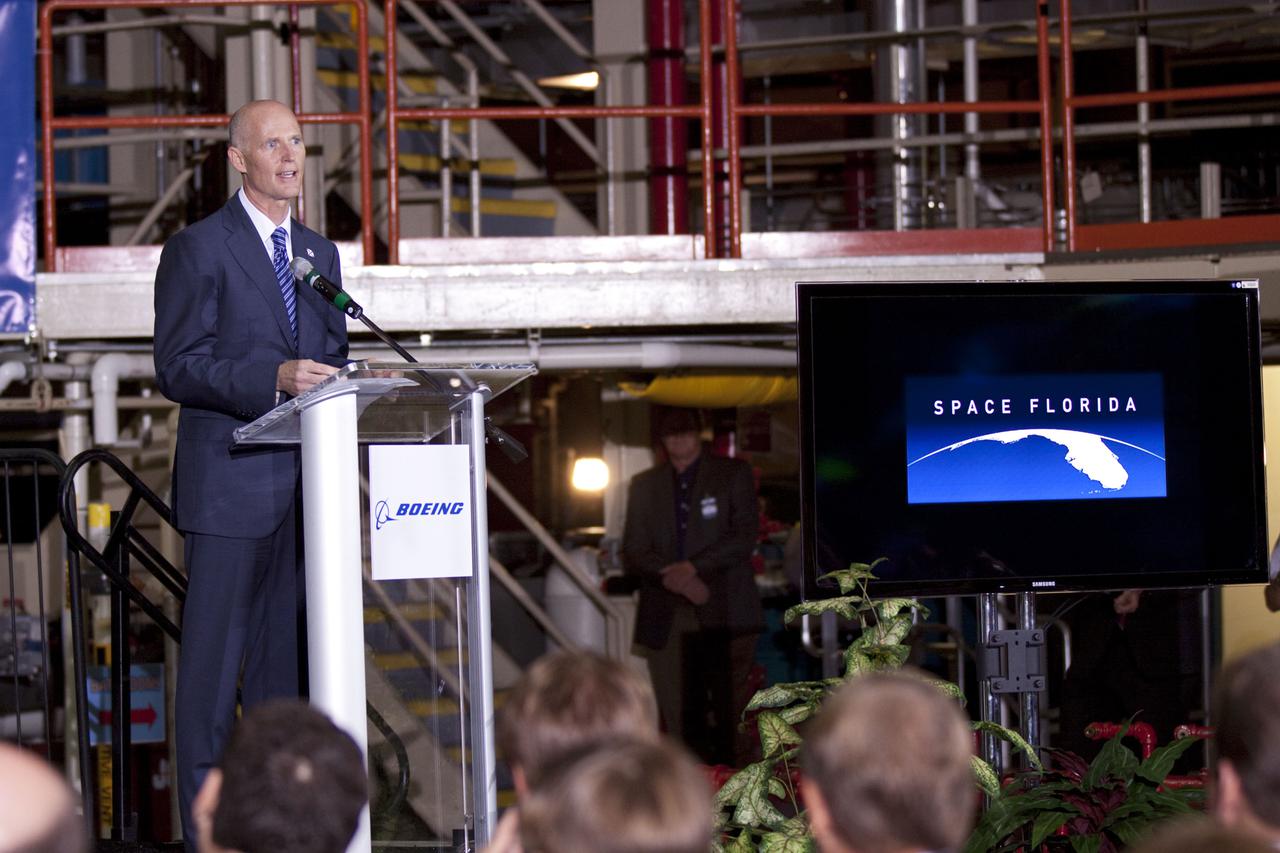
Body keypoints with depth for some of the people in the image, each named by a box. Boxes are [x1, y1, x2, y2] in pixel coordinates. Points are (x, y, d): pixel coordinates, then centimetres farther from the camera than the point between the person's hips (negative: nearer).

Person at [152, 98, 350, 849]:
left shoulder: (320, 254, 17)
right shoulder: (198, 249, -4)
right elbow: (177, 367, -10)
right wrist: (273, 380, -22)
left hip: (304, 487, 6)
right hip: (231, 483, -6)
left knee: (285, 655, 9)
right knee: (214, 658, -4)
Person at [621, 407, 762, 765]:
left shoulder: (733, 474, 9)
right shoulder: (644, 485, 16)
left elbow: (745, 536, -2)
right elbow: (633, 553, 8)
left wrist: (693, 568, -12)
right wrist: (675, 578, -9)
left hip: (724, 614, -2)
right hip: (666, 618, 2)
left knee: (731, 715, -9)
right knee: (681, 720, -3)